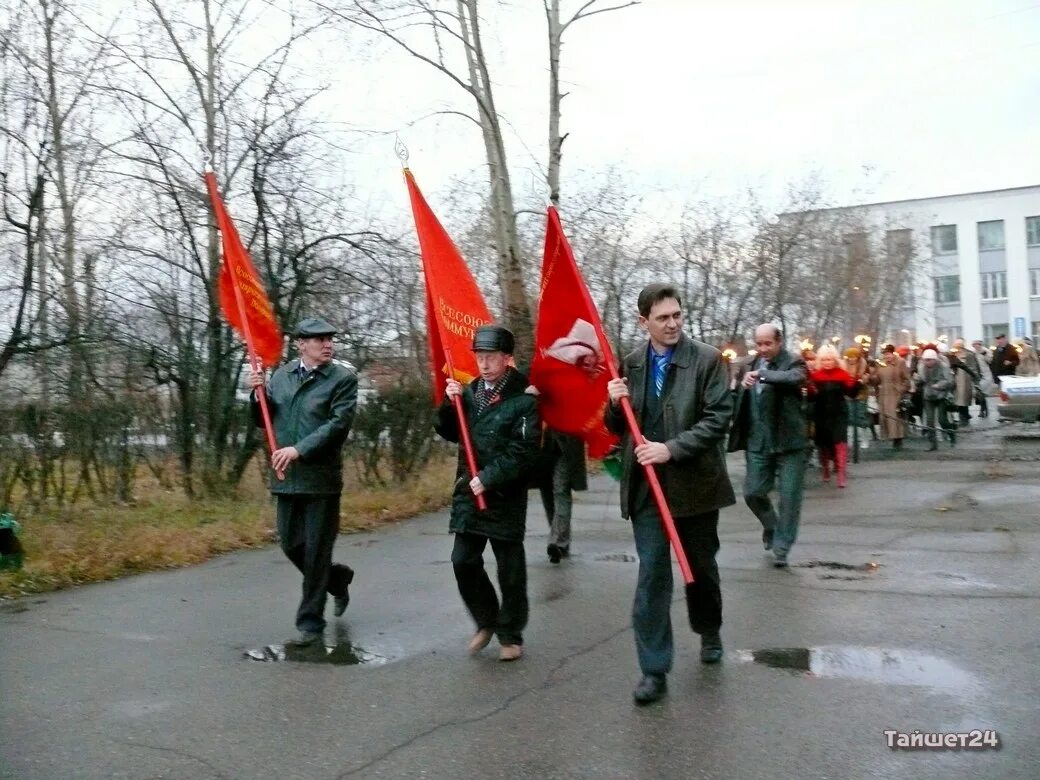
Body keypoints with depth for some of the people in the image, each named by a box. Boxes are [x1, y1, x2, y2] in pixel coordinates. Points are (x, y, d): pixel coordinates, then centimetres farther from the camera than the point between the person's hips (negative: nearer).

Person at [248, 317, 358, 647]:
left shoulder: (343, 378, -6)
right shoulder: (281, 375, 9)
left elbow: (338, 424, -15)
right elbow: (263, 420, 14)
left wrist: (299, 449, -23)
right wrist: (258, 393, -6)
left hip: (321, 479, -5)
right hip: (286, 477, 5)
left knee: (316, 552, 2)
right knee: (291, 545, 13)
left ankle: (310, 623, 14)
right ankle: (338, 578, 39)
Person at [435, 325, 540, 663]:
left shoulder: (523, 399, -9)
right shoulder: (470, 391, 8)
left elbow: (523, 452, -15)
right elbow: (449, 433, 14)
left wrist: (489, 478, -19)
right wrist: (450, 403, -2)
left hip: (505, 497, -5)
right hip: (468, 492, 5)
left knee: (510, 570, 5)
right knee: (463, 561, 4)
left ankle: (511, 634, 21)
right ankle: (486, 620, 26)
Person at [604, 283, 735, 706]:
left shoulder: (707, 359, -6)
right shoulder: (629, 364, 4)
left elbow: (718, 418, -12)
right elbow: (616, 427, 12)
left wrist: (672, 449, -22)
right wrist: (616, 404, -10)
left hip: (695, 483, -1)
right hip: (646, 485, 1)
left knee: (702, 567, 17)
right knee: (652, 574, -3)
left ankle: (709, 633, 44)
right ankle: (654, 670, 3)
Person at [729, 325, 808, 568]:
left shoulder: (793, 363, -8)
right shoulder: (751, 365, 9)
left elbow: (795, 378, -32)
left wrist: (761, 375, -40)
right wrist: (740, 435, 17)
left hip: (788, 442, -5)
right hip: (758, 442, 5)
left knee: (789, 497, -1)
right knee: (752, 492, 6)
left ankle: (781, 548, 12)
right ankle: (771, 526, 35)